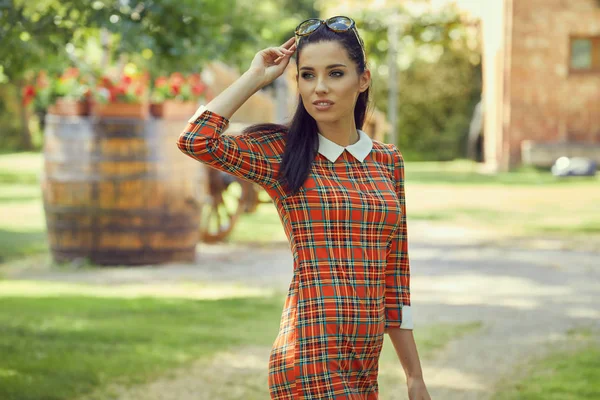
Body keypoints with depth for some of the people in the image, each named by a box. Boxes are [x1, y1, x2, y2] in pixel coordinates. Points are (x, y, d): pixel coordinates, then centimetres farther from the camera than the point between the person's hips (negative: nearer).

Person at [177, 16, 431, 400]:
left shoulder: (388, 160, 11)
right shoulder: (282, 153, 0)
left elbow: (395, 274, 14)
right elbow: (196, 139, -18)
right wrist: (256, 76, -5)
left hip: (366, 365, 5)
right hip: (312, 358, -5)